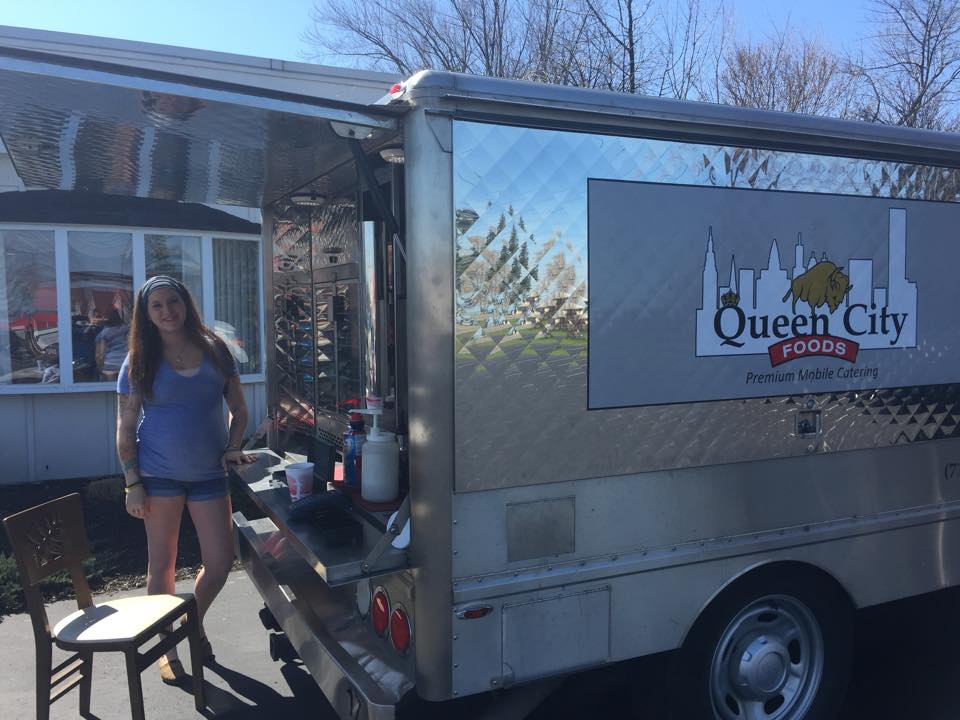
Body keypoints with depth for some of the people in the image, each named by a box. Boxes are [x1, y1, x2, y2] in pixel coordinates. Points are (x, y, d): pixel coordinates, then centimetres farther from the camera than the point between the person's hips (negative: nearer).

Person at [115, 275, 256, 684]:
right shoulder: (139, 361, -2)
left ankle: (195, 622, 33)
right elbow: (125, 428, -2)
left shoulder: (214, 351, 3)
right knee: (162, 564, 8)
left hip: (209, 474, 2)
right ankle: (168, 647, 25)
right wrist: (132, 483, -8)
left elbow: (239, 410, 9)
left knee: (220, 562, 4)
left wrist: (233, 448, -6)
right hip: (160, 474, -2)